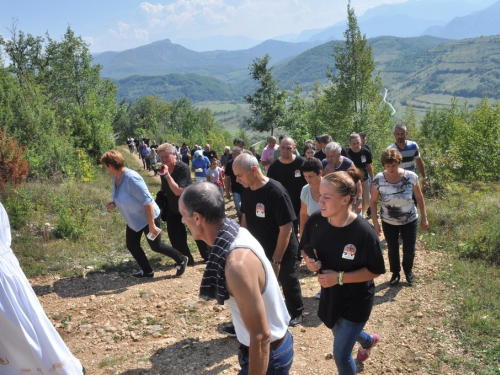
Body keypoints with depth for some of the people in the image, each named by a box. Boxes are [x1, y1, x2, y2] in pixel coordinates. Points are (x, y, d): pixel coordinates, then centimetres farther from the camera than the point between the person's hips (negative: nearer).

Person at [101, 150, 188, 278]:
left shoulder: (131, 178, -32)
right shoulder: (116, 177, -4)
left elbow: (147, 201, -32)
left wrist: (151, 225, -30)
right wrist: (113, 204, -6)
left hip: (148, 218, -8)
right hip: (134, 219, 9)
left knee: (156, 246, 6)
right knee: (131, 245, 11)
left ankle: (181, 260, 27)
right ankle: (147, 271, 29)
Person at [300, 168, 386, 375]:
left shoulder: (363, 232, -30)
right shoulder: (315, 221, -17)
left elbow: (375, 271, -19)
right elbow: (306, 248, 1)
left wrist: (340, 277, -27)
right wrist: (309, 261, -21)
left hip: (356, 300, -6)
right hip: (329, 294, 6)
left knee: (341, 354, 2)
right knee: (341, 335, 31)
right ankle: (368, 340, 66)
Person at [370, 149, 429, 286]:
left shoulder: (411, 177, -21)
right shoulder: (378, 180, -21)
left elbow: (419, 198, -8)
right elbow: (373, 202, -9)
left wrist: (424, 218, -3)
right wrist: (375, 222, -11)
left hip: (410, 220, 0)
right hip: (388, 222, 0)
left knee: (409, 250, 11)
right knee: (392, 249, 15)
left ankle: (408, 270, 43)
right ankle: (395, 273, 41)